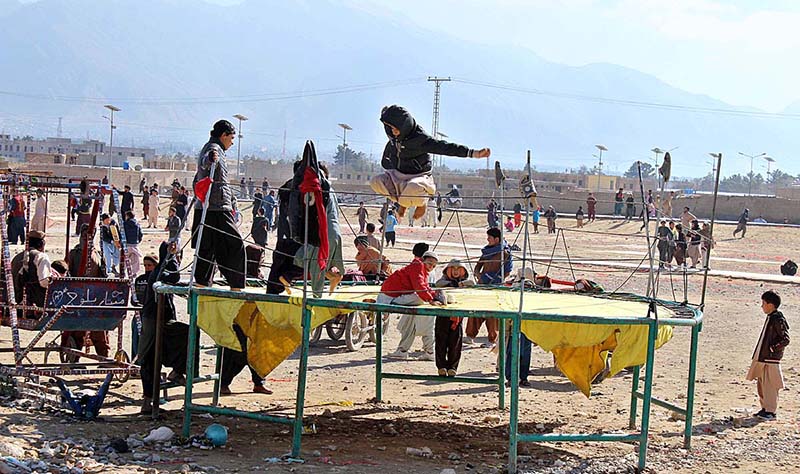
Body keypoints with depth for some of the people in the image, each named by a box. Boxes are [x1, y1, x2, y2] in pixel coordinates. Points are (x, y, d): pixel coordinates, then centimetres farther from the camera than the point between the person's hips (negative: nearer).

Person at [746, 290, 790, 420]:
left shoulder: (778, 320, -15)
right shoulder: (770, 318, 14)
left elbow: (785, 340, -17)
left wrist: (772, 348, -16)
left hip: (771, 359, -10)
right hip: (762, 358, 10)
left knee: (769, 385, -5)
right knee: (761, 385, 14)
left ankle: (770, 411, 1)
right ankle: (765, 408, 23)